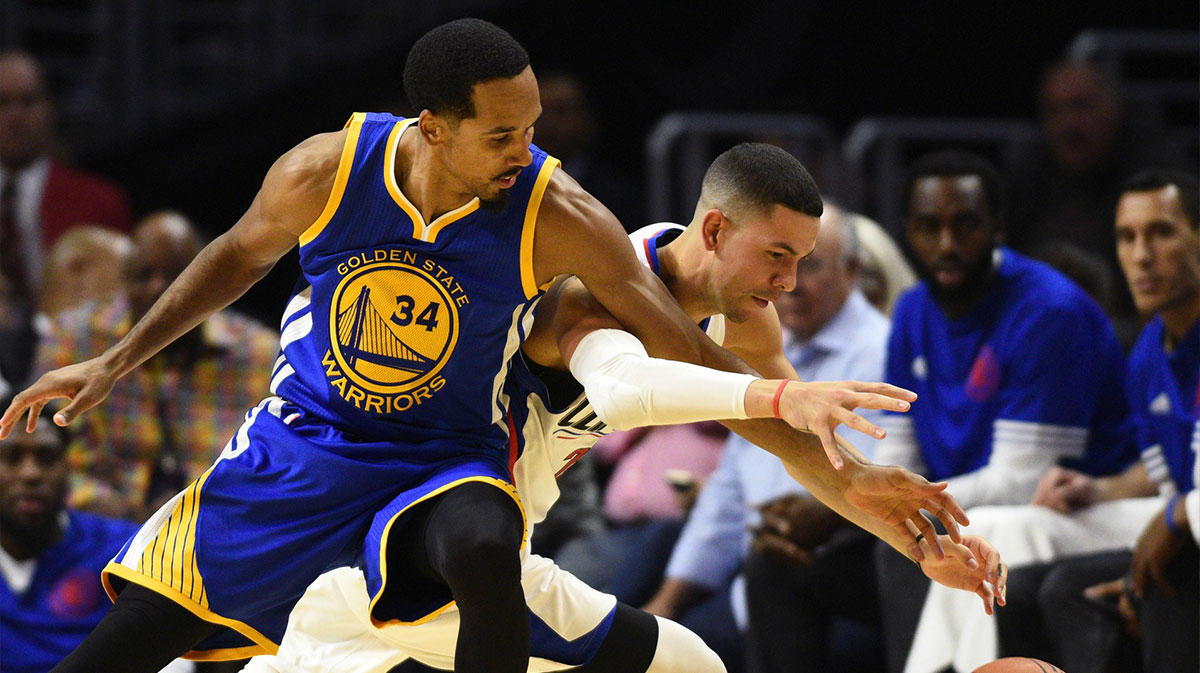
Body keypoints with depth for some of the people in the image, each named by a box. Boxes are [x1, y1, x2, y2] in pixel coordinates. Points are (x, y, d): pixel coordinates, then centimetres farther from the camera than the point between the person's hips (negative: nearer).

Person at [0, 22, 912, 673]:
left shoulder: (556, 218, -21)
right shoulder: (324, 173, -16)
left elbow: (678, 344, -14)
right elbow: (241, 255, 6)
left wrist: (789, 399, -29)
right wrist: (115, 364, 7)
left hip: (443, 463, -2)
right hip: (300, 447, 2)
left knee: (485, 550, -38)